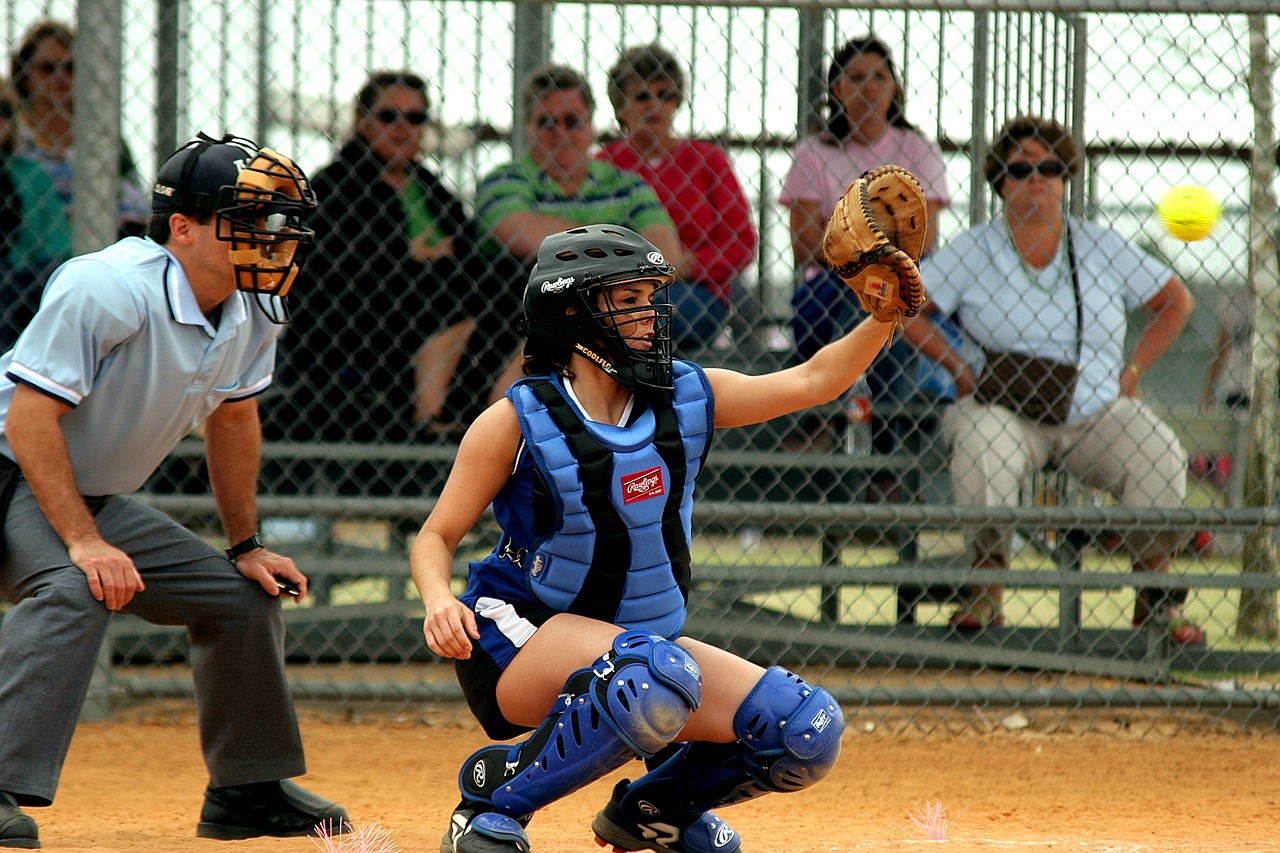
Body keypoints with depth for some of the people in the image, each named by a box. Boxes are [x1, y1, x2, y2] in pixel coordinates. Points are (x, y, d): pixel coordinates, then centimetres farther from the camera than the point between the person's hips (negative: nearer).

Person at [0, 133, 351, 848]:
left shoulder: (256, 309, -3)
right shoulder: (106, 290, -29)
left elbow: (232, 416, 15)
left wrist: (247, 545, 15)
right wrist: (83, 542, -33)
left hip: (96, 499, 9)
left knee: (244, 597, 9)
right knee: (77, 588, -36)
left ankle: (248, 790, 26)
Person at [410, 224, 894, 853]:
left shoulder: (687, 397, 2)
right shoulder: (518, 422, -11)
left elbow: (814, 380, 4)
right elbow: (437, 537, -7)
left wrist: (888, 313, -12)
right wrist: (439, 601, -28)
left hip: (644, 635, 6)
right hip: (520, 643, -6)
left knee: (810, 731, -9)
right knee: (658, 677, -39)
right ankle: (495, 798, -17)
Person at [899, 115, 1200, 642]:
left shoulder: (1101, 247, 10)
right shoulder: (971, 252, 5)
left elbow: (1176, 301, 18)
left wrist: (1133, 370, 7)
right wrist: (958, 370, -1)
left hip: (1098, 414, 2)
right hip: (1005, 409, -2)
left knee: (1159, 457, -27)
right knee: (980, 455, -37)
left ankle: (1156, 596, -12)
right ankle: (986, 591, -24)